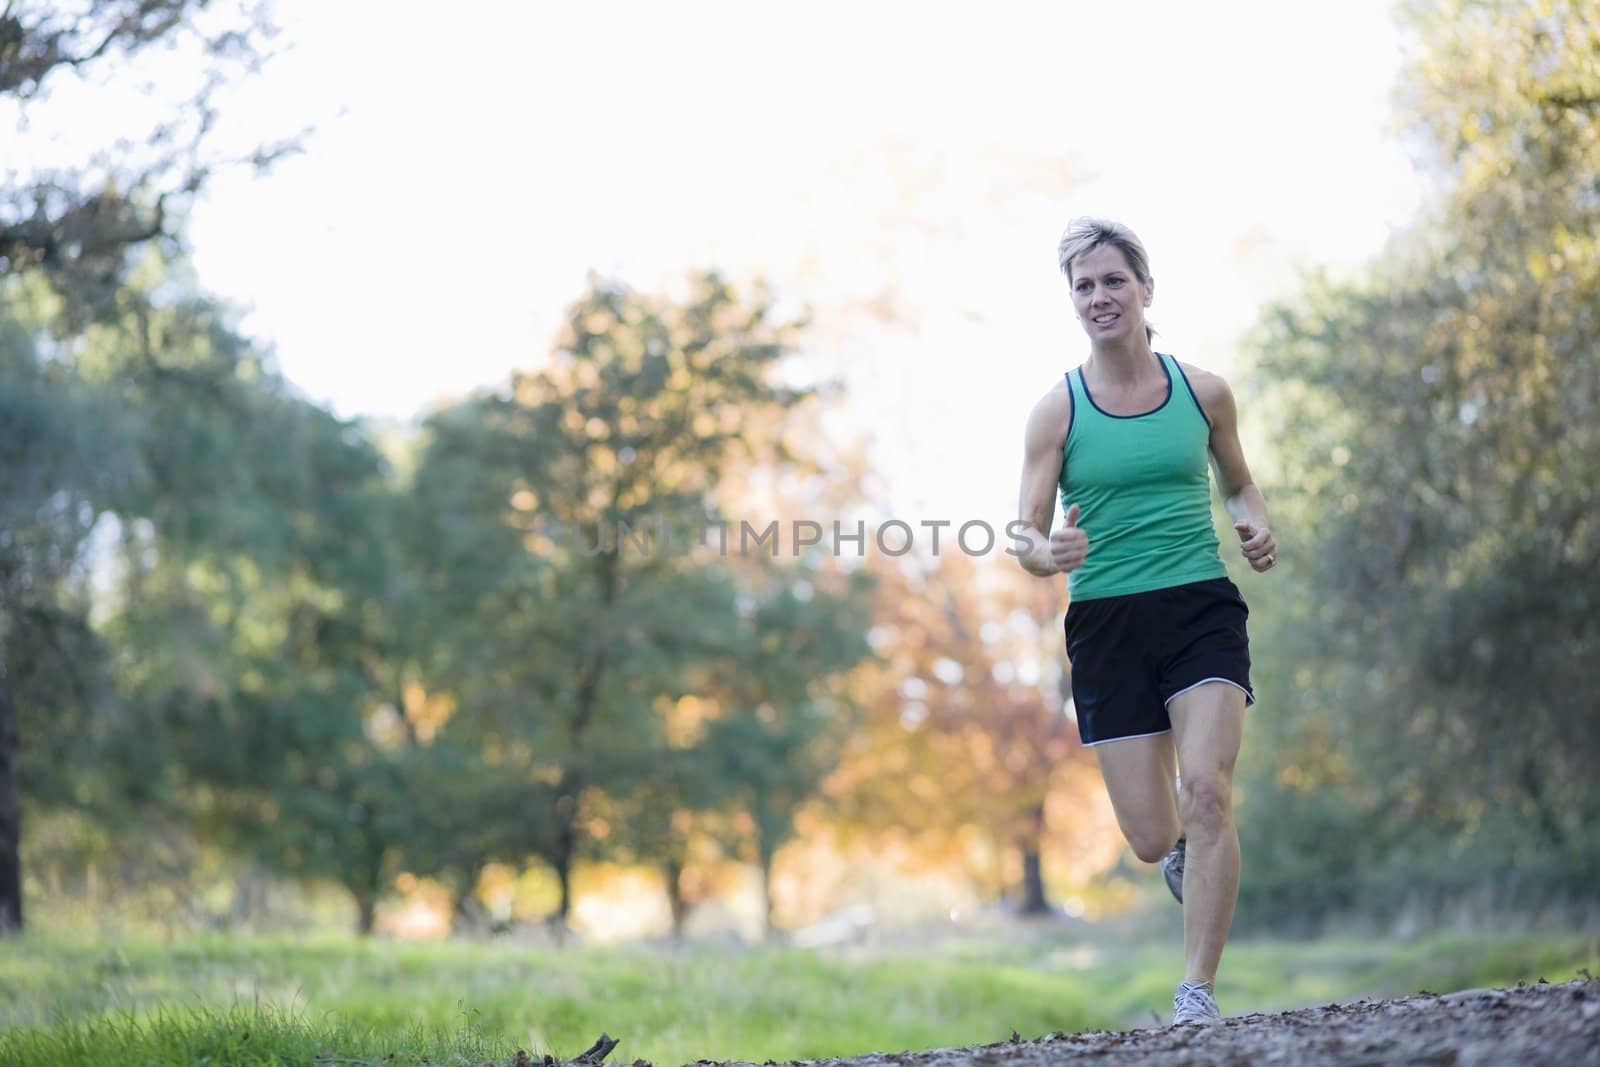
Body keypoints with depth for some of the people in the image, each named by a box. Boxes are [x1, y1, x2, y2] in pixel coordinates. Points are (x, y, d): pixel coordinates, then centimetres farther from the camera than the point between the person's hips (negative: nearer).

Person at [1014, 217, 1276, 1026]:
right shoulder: (1057, 410, 0)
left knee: (1208, 792, -19)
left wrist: (1257, 528, -1)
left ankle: (1198, 992, -12)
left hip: (1202, 609, 0)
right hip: (1107, 624, 0)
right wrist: (1046, 553, -25)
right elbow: (1026, 535, -2)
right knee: (1152, 839, 1)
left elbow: (1237, 484, 21)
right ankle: (1187, 854, 40)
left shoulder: (1203, 393, 5)